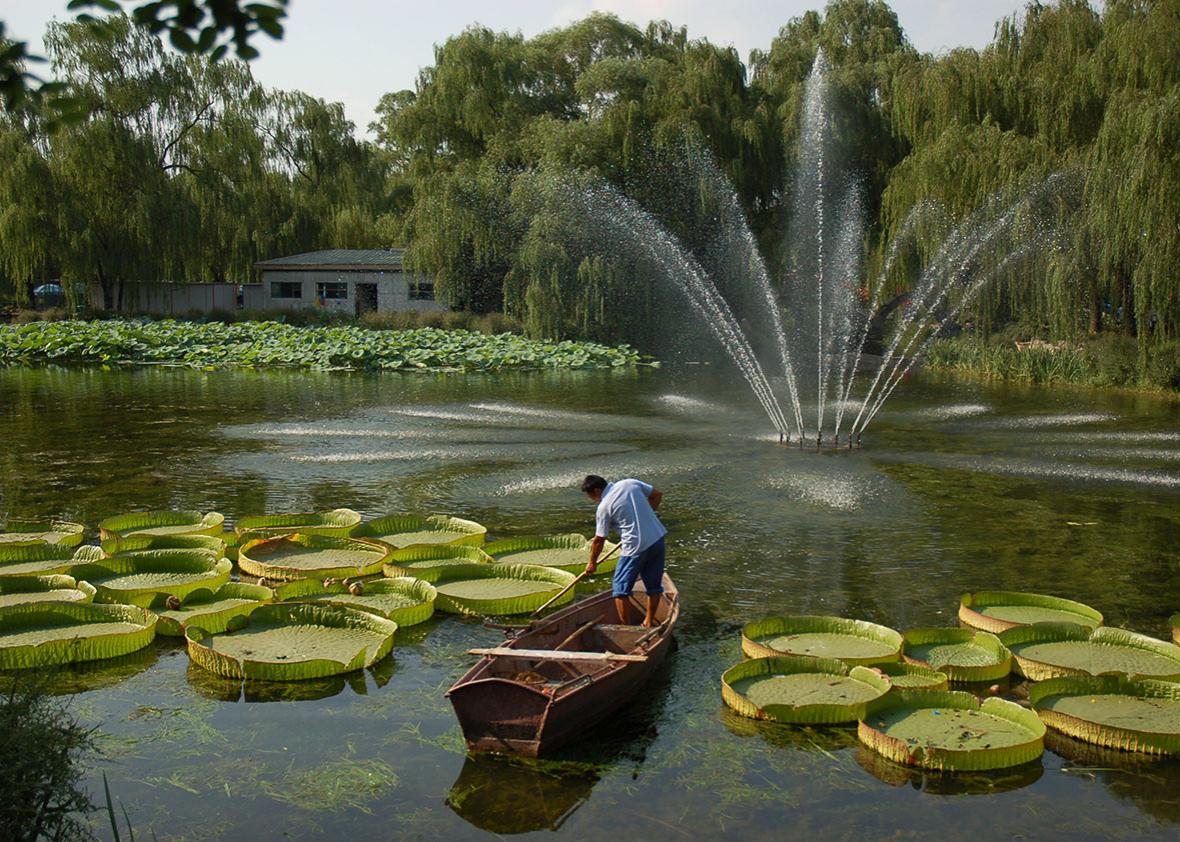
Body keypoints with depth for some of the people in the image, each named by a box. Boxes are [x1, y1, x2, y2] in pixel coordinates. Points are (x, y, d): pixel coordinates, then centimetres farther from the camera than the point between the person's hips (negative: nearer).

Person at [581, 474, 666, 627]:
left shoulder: (604, 507, -8)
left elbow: (599, 540, 0)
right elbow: (657, 494, 12)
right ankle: (649, 622, 27)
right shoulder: (631, 483, 4)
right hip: (657, 539, 6)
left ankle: (625, 626, 9)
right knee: (654, 585, 17)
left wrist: (592, 562, 13)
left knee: (621, 588, 8)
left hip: (636, 547, -6)